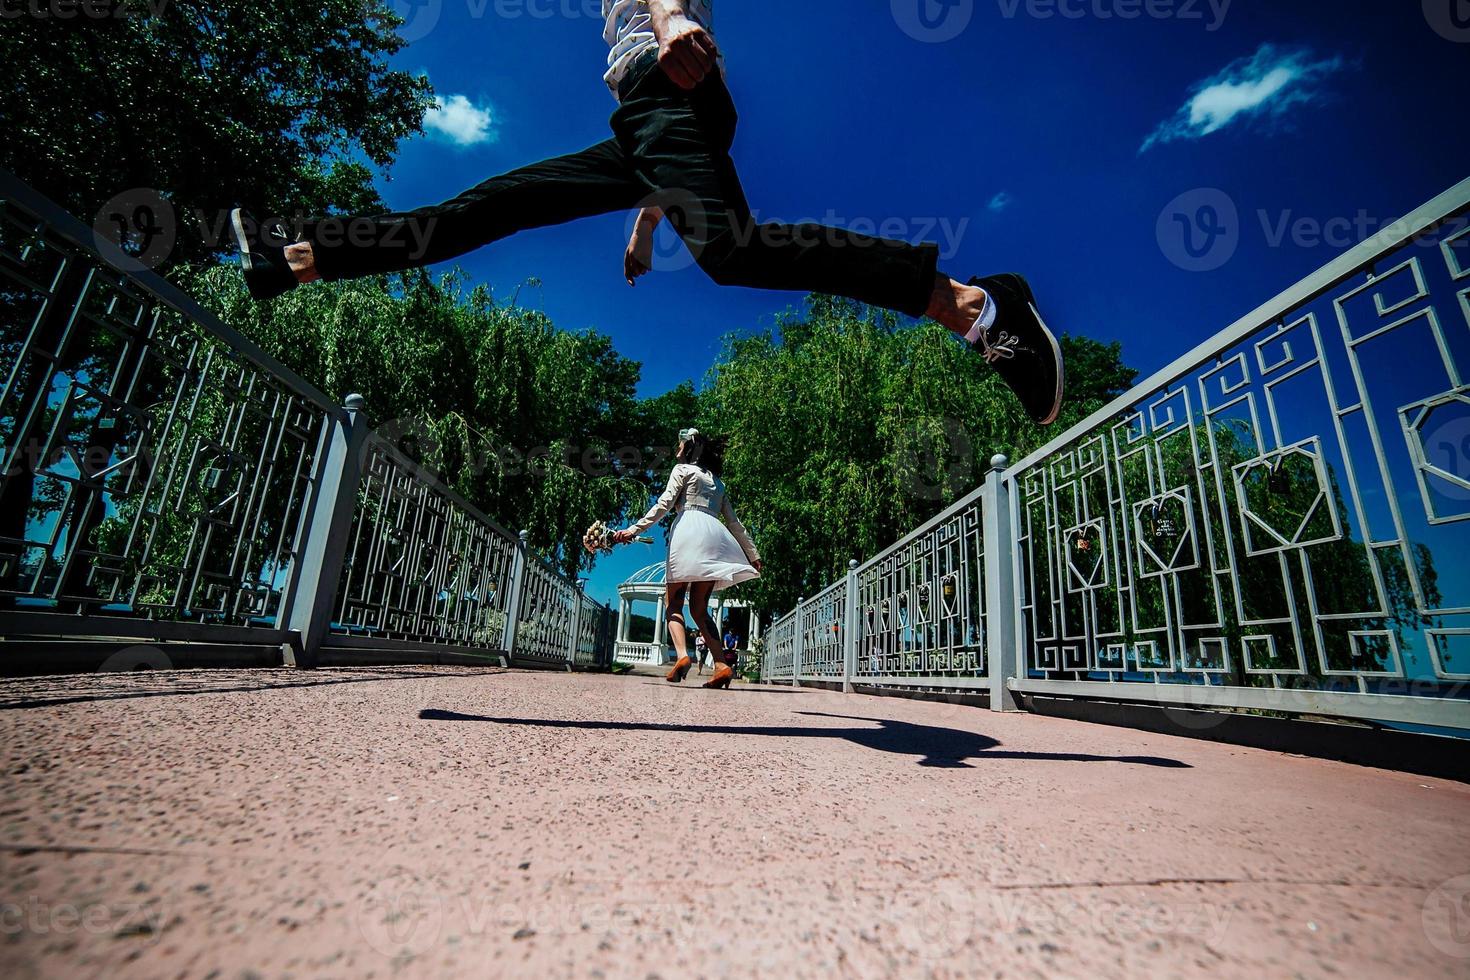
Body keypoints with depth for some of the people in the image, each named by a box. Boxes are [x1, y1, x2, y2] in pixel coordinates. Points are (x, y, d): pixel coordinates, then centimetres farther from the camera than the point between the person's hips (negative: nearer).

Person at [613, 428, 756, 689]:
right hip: (715, 537, 5)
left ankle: (682, 655, -25)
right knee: (700, 608, 5)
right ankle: (722, 665, -12)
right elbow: (734, 522, 25)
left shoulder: (682, 469, 14)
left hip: (689, 529, -5)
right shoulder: (718, 482, 30)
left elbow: (664, 504, 0)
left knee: (673, 603, -2)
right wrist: (753, 555, 26)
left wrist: (634, 529, -5)